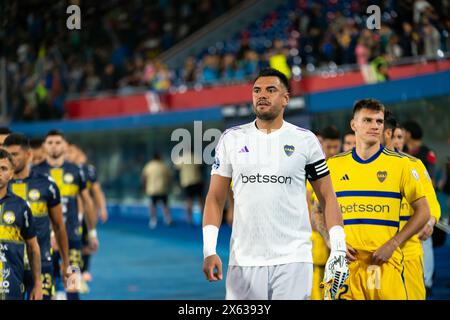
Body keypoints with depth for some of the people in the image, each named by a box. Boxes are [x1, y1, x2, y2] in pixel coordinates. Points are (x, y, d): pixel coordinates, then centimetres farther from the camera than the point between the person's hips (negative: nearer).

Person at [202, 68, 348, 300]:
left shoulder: (305, 140, 5)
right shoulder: (232, 139, 8)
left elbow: (327, 197, 8)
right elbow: (215, 198, 9)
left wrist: (338, 249, -3)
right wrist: (209, 250, -2)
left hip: (293, 261, -1)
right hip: (244, 261, 1)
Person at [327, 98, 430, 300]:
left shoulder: (399, 164, 4)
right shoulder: (334, 165, 10)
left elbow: (423, 212, 4)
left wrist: (392, 244, -6)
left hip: (385, 260, -2)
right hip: (345, 260, 2)